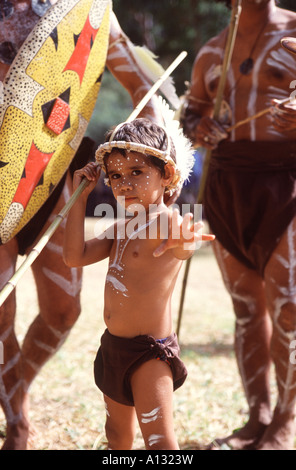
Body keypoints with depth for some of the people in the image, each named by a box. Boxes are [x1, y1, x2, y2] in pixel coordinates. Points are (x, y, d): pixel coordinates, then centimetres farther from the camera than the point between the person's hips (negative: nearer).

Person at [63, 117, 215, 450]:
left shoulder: (165, 220, -18)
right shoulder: (121, 229, 10)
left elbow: (180, 247, -42)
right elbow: (75, 256, 4)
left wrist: (182, 244, -68)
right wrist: (80, 197, 2)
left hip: (150, 351, -9)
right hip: (115, 346, 9)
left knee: (159, 441, -13)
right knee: (117, 434, 24)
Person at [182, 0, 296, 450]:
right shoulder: (211, 52, 15)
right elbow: (191, 111, 23)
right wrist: (199, 128, 0)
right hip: (227, 183, 4)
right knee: (247, 306, 5)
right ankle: (258, 418, 12)